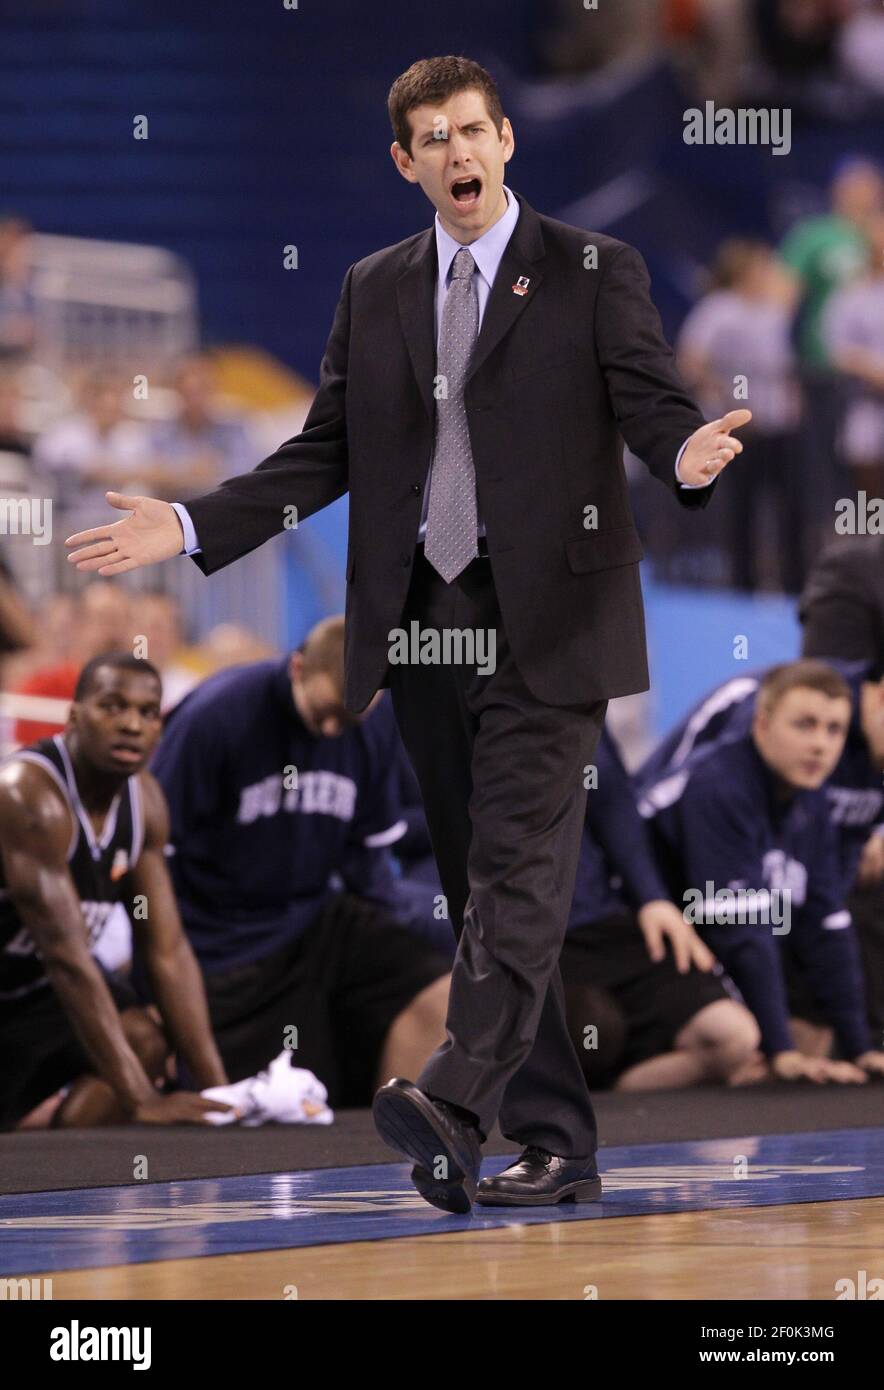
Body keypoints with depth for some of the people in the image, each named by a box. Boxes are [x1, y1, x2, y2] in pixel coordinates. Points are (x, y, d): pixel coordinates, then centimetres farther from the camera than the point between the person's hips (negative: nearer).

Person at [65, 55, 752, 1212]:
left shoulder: (595, 273, 0)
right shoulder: (375, 290, 14)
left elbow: (656, 408, -8)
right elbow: (325, 454, 14)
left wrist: (690, 455, -32)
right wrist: (190, 528, 4)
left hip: (544, 622, -5)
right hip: (423, 622, 5)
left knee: (518, 867, -16)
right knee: (479, 886, 6)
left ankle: (452, 1104, -30)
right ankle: (556, 1145, 11)